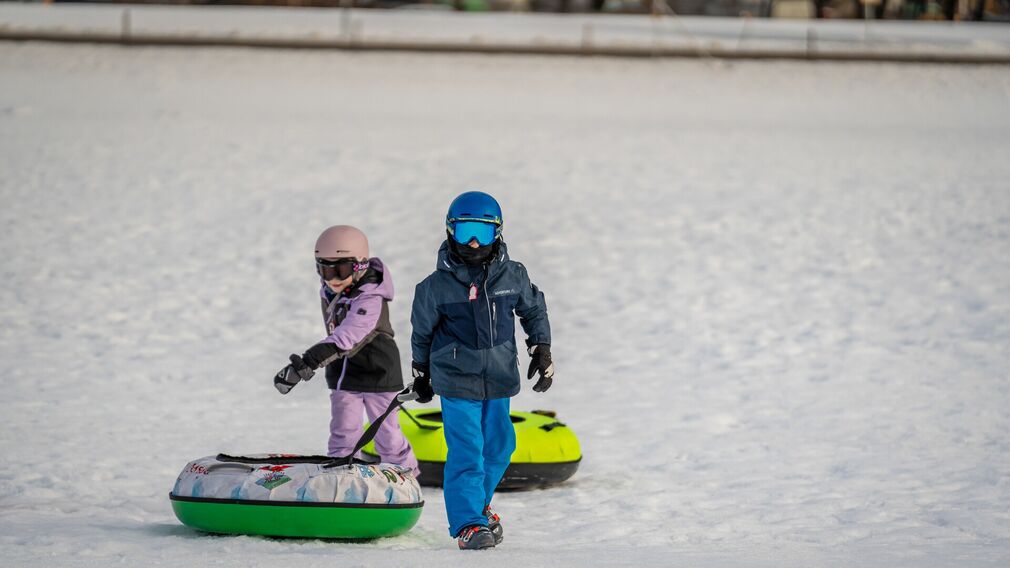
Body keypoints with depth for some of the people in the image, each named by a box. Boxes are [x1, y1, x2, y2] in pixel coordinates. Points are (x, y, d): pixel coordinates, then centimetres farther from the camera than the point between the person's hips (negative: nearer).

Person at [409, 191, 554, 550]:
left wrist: (542, 352, 12)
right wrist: (421, 375, 14)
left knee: (499, 446, 14)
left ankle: (478, 503, 37)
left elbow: (534, 311, 16)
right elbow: (422, 332, 6)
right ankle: (468, 523, -10)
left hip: (499, 379, 4)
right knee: (466, 452, -12)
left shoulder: (513, 276, -2)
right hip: (456, 382, -4)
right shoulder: (437, 286, -8)